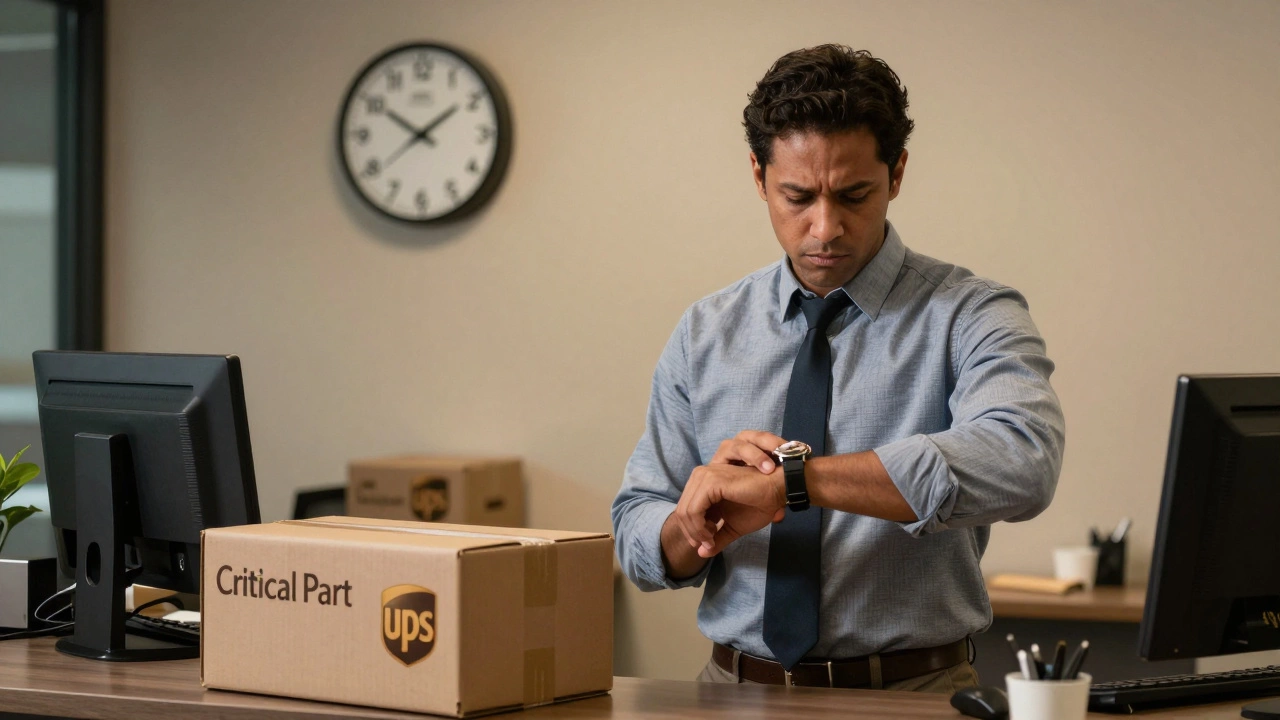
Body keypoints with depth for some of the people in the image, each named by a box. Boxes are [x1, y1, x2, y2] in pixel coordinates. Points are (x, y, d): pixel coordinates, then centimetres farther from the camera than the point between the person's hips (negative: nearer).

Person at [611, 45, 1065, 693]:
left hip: (913, 694, -2)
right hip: (736, 689, 2)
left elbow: (1020, 462, -24)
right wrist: (701, 517, -13)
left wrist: (788, 478, -27)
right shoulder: (705, 334, 9)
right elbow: (636, 540, 10)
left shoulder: (970, 317, -3)